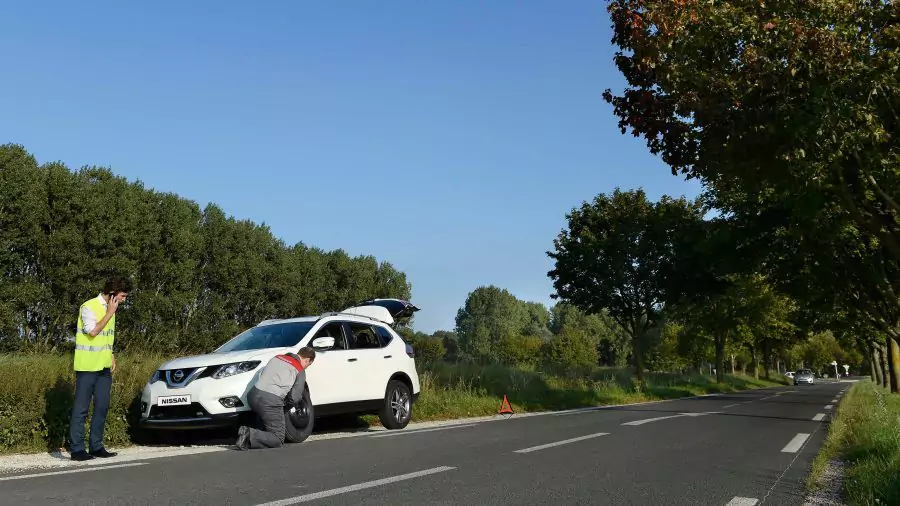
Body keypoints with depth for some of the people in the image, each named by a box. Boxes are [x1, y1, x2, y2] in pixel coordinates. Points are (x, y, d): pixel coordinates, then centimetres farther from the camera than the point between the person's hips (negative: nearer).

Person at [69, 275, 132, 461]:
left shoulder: (110, 309, 13)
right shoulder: (89, 307, -11)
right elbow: (93, 331, -23)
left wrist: (111, 356, 11)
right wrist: (110, 313, -18)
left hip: (104, 367, 8)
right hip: (87, 367, -8)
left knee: (102, 407, 9)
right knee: (81, 409, -3)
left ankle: (96, 446, 16)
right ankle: (77, 449, 2)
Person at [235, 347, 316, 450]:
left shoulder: (278, 357, 20)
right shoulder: (300, 371, 3)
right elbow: (294, 398, -1)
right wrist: (284, 402, 22)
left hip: (253, 395, 7)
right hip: (270, 401, -7)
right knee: (278, 439, 3)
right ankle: (250, 436, -17)